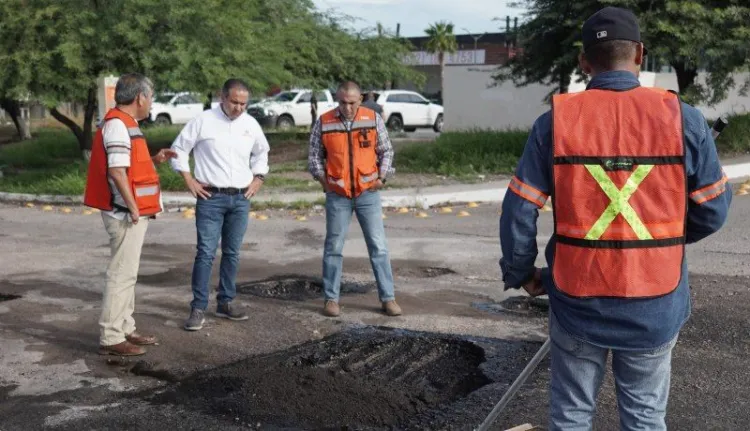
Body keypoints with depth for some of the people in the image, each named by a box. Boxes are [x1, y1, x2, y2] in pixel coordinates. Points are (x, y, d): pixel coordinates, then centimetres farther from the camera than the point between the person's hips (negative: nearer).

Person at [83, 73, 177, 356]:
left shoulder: (125, 123, 15)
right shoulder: (117, 125, -16)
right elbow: (116, 171, -23)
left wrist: (154, 160, 9)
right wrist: (133, 207, -20)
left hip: (132, 213, 11)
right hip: (125, 214, -11)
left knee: (127, 273, 15)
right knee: (121, 274, -6)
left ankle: (125, 330, 24)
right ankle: (110, 338, -1)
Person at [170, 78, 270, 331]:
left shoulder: (251, 124, 8)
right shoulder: (203, 121, -5)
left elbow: (261, 152, 25)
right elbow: (179, 149, 2)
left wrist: (258, 179, 14)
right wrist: (188, 180, -4)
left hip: (241, 199, 4)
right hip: (211, 198, -4)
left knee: (232, 253, 9)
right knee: (206, 253, -8)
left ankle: (225, 303, 19)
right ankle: (198, 309, -2)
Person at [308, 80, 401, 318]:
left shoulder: (373, 119, -2)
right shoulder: (323, 122, -3)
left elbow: (386, 151, 7)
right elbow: (315, 155, 7)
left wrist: (382, 177, -2)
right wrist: (323, 180, -3)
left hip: (368, 193, 0)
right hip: (337, 196, 0)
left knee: (378, 246, 3)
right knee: (333, 247, 5)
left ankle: (388, 297, 11)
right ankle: (331, 298, 16)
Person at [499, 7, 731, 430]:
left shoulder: (555, 121, -9)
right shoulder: (683, 118, -8)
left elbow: (519, 212, -8)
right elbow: (712, 210, -1)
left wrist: (520, 273, 8)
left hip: (577, 300, 0)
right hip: (655, 304, 0)